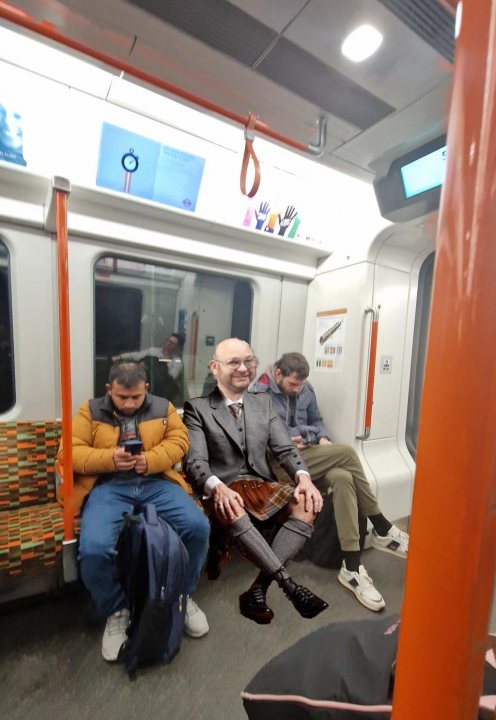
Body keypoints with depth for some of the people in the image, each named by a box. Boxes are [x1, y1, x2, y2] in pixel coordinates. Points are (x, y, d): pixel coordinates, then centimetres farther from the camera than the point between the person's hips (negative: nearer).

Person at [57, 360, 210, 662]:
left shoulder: (163, 407, 9)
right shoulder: (90, 411, 7)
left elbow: (179, 441, 2)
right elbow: (69, 453, 2)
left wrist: (150, 460, -16)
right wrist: (109, 459, -15)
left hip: (157, 482, 1)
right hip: (108, 486, 0)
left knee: (198, 526, -19)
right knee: (94, 548, -27)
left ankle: (183, 595, 11)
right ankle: (116, 611, 6)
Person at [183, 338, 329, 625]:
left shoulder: (264, 402, 11)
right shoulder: (197, 408, -1)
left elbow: (286, 448, 6)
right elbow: (195, 461, -9)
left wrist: (303, 478, -14)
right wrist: (218, 488, -30)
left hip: (263, 484, 4)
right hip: (224, 490, -3)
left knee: (307, 504, -24)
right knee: (232, 512, -37)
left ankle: (258, 589, -16)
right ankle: (289, 584, -23)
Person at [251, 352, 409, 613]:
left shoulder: (306, 389, 8)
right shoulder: (258, 393, -11)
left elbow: (316, 421, 18)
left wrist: (322, 439, -3)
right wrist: (288, 441, -15)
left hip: (307, 457, 6)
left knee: (342, 477, -26)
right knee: (346, 453, -22)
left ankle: (352, 568, -11)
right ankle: (382, 529, -7)